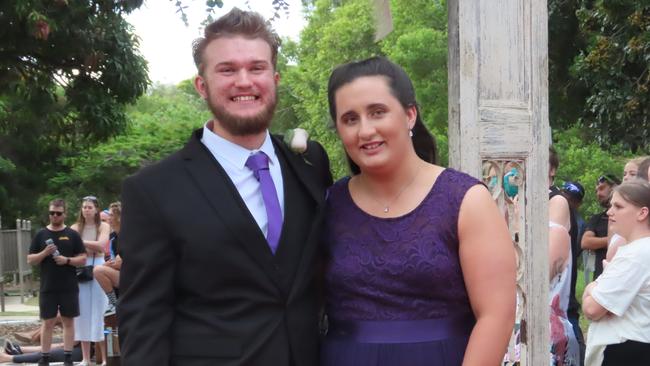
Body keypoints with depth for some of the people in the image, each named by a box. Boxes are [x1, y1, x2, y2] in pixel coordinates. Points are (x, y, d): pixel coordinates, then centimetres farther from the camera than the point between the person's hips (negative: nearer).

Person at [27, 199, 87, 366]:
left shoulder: (72, 235, 4)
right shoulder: (41, 235, 6)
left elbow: (83, 259, 2)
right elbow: (30, 260, 5)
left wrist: (67, 260, -15)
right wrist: (44, 253, -13)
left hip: (69, 288, 0)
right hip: (47, 288, 0)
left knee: (68, 321, 4)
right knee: (48, 322, 3)